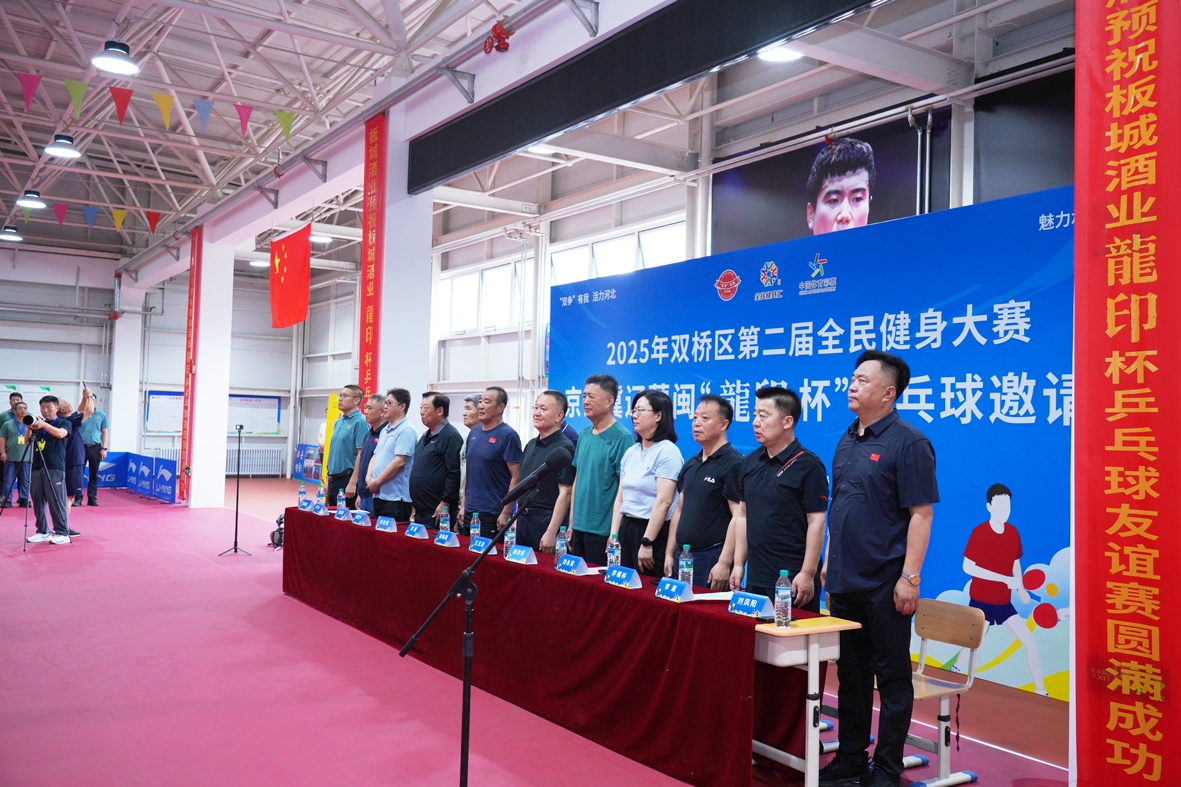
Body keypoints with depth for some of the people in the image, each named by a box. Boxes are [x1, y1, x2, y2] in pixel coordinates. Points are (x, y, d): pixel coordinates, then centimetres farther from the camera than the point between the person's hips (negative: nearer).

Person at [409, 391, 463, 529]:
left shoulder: (450, 436, -12)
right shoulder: (426, 436, 17)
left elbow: (454, 474, -19)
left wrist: (444, 503, -20)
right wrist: (415, 502, 19)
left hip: (438, 511, -9)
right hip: (421, 511, 9)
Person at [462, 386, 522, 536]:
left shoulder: (508, 435, -10)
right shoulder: (474, 432, 9)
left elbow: (515, 478, -12)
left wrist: (505, 514, -15)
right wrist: (463, 505, 12)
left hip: (493, 514, -6)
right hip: (469, 512, 6)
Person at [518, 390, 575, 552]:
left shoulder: (563, 448, -13)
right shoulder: (531, 445, 12)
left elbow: (565, 493, -17)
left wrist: (551, 532, -21)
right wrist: (517, 519, 14)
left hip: (546, 520, -8)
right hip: (523, 519, 8)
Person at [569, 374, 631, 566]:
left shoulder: (622, 438, -11)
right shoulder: (584, 434, 10)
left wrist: (615, 532, -15)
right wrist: (572, 522, 13)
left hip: (603, 530, -7)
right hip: (579, 527, 7)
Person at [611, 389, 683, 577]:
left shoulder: (667, 451, -12)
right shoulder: (630, 452, 12)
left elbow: (663, 502, -18)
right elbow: (620, 498, 13)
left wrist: (647, 543, -20)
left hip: (654, 532, -7)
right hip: (627, 528, 7)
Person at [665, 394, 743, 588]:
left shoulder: (733, 463, -11)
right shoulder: (690, 464, 14)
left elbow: (738, 516, -17)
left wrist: (724, 563, -20)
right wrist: (669, 553, 14)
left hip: (712, 557, -7)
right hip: (682, 556, 8)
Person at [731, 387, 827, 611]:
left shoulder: (808, 465, -10)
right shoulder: (750, 462, 10)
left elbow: (816, 523, -13)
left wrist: (807, 574, -16)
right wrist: (738, 564, 11)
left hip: (792, 581, -6)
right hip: (755, 578, 7)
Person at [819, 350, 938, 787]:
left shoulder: (908, 442, -11)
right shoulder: (848, 440, 12)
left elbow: (921, 513, -14)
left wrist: (910, 576, -18)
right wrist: (829, 559, 16)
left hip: (883, 583, -7)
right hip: (844, 580, 8)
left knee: (891, 676, 5)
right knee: (850, 672, 15)